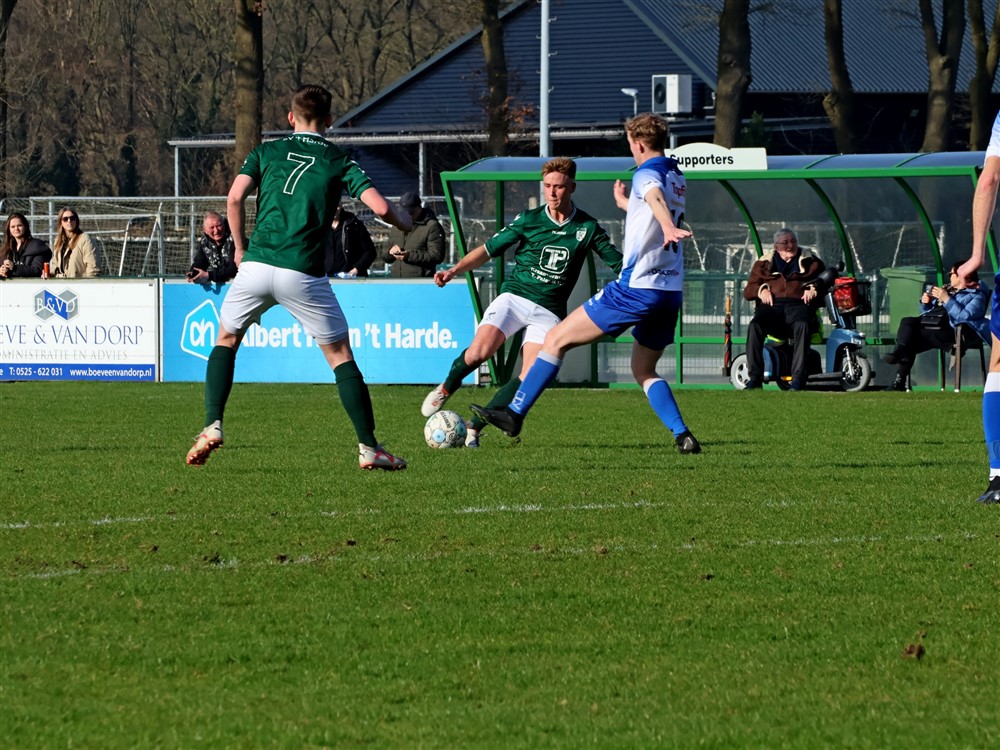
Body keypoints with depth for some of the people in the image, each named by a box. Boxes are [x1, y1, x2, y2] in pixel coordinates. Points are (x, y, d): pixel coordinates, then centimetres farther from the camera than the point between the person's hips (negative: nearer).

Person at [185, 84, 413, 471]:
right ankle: (369, 447, 5)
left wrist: (240, 247, 12)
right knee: (340, 355, 8)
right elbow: (380, 207, -4)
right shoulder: (339, 161, 8)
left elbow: (235, 198, -1)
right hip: (304, 273, -1)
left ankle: (212, 426, 7)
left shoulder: (267, 152, 12)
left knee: (226, 340, 22)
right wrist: (404, 222, 18)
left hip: (256, 264, 1)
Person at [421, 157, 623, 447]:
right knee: (479, 351, -24)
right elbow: (489, 249, 5)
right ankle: (446, 388, 9)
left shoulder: (587, 227, 3)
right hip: (514, 296, -1)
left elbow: (618, 262, 9)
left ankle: (474, 427, -4)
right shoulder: (529, 220, 1)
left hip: (549, 310, 1)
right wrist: (454, 270, -7)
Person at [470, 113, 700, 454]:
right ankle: (683, 436, 0)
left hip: (636, 288, -8)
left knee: (557, 339, 1)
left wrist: (667, 227, -54)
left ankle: (515, 412, 3)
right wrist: (626, 204, 54)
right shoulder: (677, 178, 18)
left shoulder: (647, 173, -8)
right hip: (670, 292, 8)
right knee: (644, 371, 20)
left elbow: (655, 197, -33)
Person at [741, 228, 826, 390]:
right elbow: (748, 291, 19)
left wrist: (813, 288, -6)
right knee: (755, 326, -33)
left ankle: (798, 378, -42)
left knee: (802, 325, -38)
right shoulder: (764, 263, 24)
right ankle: (755, 376, -35)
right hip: (771, 305, 1)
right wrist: (761, 290, -3)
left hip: (799, 304, -1)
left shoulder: (810, 262, 23)